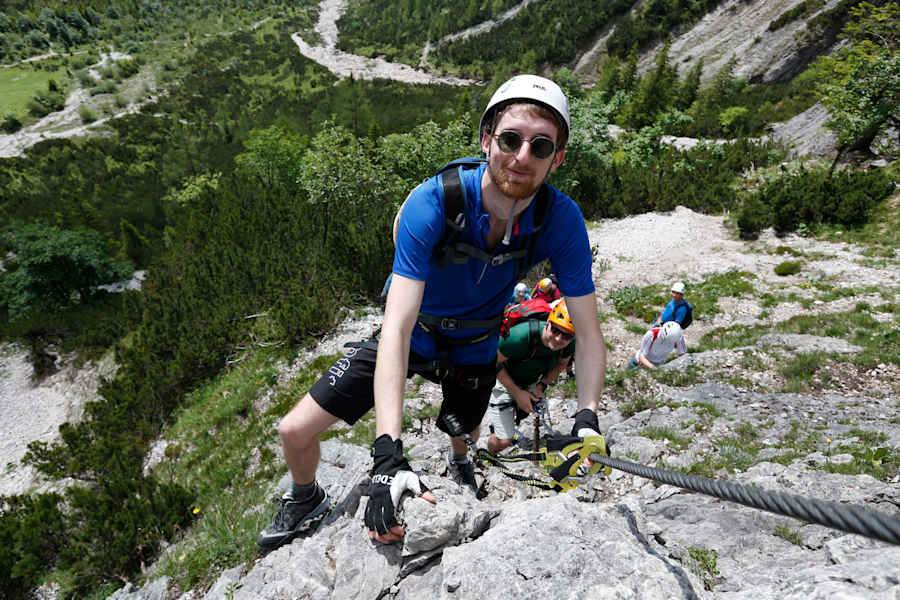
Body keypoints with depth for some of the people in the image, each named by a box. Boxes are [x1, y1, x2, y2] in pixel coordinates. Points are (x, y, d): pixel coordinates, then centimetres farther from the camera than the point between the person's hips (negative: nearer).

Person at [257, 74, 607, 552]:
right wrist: (388, 453, -46)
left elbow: (588, 335, -18)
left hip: (474, 350, 2)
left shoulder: (562, 220, -26)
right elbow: (397, 327, -39)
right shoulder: (433, 203, -34)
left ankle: (459, 465, 67)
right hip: (411, 335, -1)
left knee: (462, 442, 25)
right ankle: (305, 500, 32)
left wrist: (586, 419, -33)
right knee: (295, 431, -6)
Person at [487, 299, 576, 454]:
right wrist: (517, 393, -24)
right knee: (503, 441, -5)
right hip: (503, 380, -5)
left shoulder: (571, 344, -24)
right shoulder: (521, 335, -41)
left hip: (531, 383, 5)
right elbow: (495, 362, -25)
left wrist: (542, 385, -13)